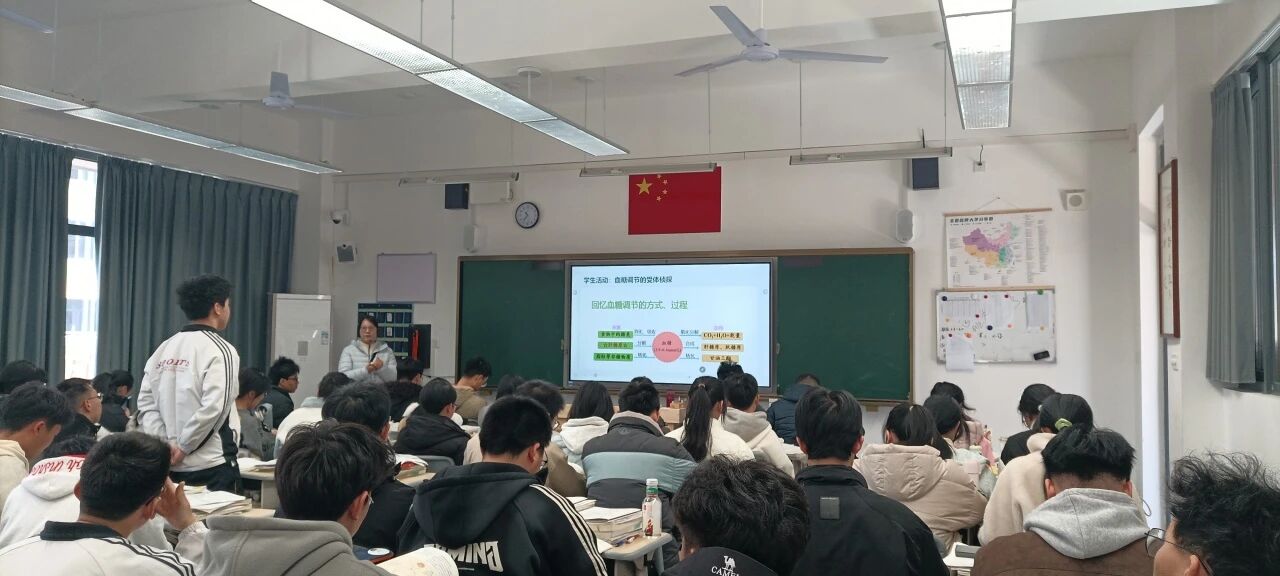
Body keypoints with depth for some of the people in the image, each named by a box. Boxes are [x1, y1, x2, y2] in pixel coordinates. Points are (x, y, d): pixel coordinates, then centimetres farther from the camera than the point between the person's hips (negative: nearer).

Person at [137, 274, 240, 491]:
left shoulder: (164, 349, 9)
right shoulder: (220, 350, -11)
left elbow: (146, 403, 5)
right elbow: (212, 408, -21)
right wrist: (182, 447, -11)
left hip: (170, 465, 7)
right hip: (212, 465, -6)